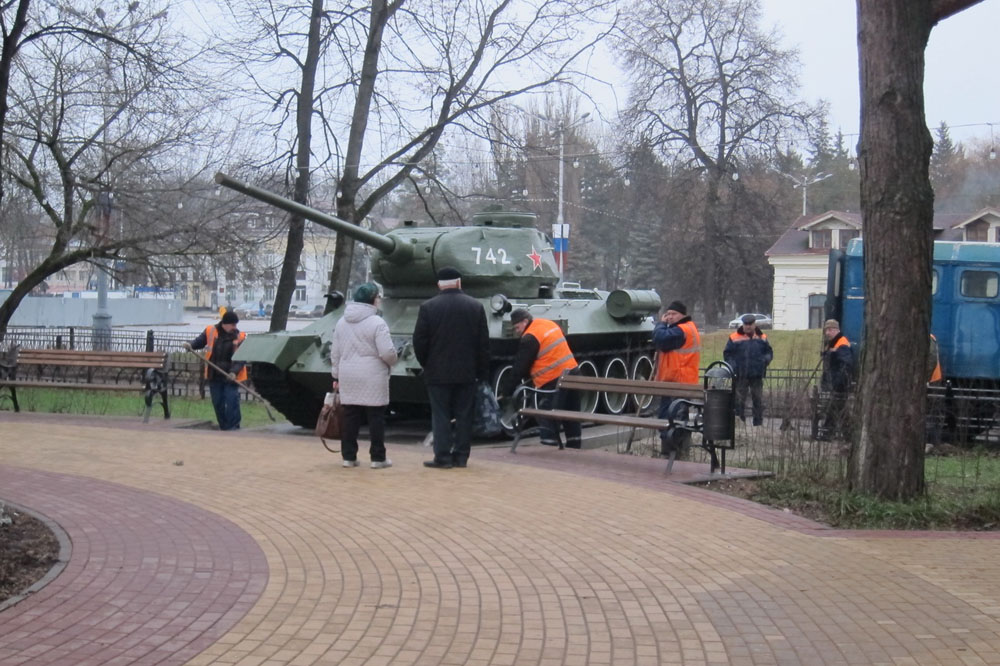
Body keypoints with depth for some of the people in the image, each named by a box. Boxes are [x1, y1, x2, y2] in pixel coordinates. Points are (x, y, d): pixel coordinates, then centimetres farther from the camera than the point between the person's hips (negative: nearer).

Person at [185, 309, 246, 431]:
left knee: (232, 401, -12)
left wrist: (234, 372, -24)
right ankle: (223, 426, 23)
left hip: (231, 376, -3)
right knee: (217, 402, 10)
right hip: (214, 375, 3)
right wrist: (190, 345, -11)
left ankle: (233, 426, -5)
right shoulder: (210, 331, -1)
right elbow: (199, 341, 12)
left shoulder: (240, 337, -7)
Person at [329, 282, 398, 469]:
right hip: (373, 379, -5)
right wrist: (391, 362, 5)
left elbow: (335, 352, 11)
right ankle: (378, 458, 5)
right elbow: (387, 352, -16)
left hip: (348, 379, 5)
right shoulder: (377, 323, -11)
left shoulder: (341, 322, 8)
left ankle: (348, 456, 11)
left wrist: (336, 376, 17)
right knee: (376, 419, 2)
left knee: (350, 418, 9)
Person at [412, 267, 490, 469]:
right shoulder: (476, 306, 2)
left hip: (438, 373, -2)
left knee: (441, 415, 1)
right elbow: (484, 342, 3)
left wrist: (426, 364, 10)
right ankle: (461, 456, 10)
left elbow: (419, 341, -6)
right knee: (464, 415, 8)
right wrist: (482, 372, 9)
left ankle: (442, 457, -2)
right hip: (467, 373, 2)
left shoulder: (428, 307, -6)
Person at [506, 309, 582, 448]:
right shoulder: (550, 324, 13)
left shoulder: (530, 338, -13)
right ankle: (573, 446, 26)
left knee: (547, 419, -4)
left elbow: (520, 367, -9)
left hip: (553, 381, -9)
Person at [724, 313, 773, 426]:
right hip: (741, 375, -2)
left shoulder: (762, 337, 9)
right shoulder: (734, 337, 1)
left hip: (757, 375, 2)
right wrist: (732, 365, -11)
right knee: (739, 400, 1)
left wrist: (766, 359, -5)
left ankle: (759, 423, 11)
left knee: (758, 400, 4)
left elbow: (769, 352, 16)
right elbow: (727, 354, 5)